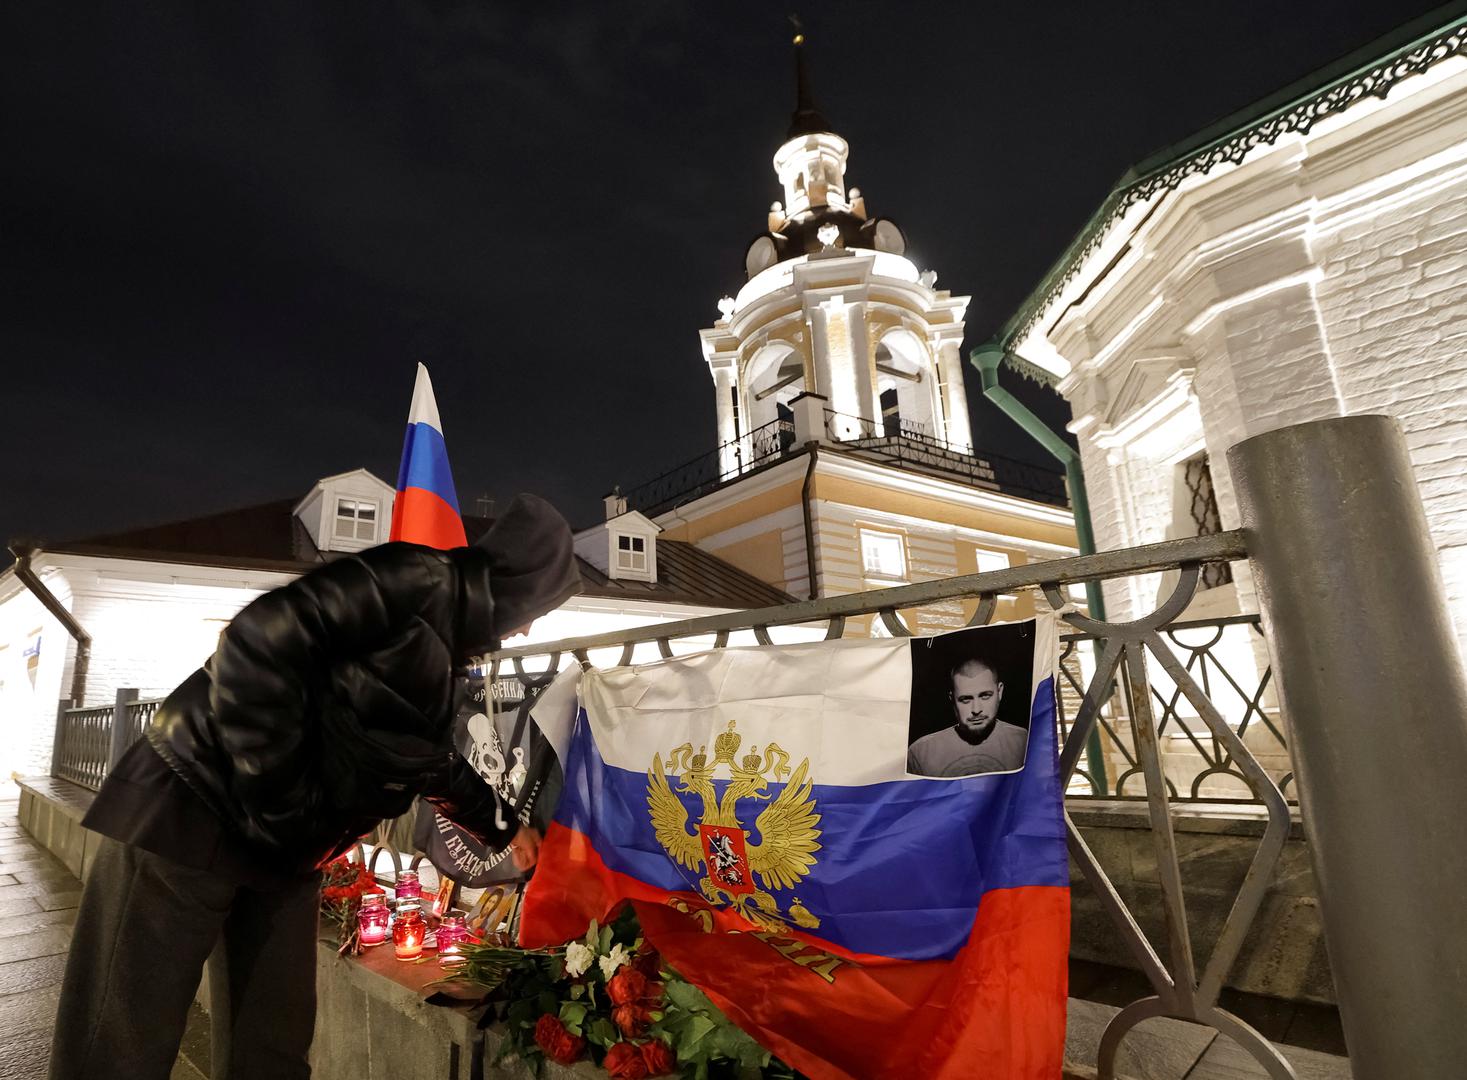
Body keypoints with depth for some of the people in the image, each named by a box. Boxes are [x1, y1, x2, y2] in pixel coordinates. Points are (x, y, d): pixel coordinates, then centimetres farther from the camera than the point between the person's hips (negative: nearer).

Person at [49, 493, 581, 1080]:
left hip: (283, 850, 8)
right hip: (197, 806, -8)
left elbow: (436, 762, 24)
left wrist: (504, 827, 33)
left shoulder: (444, 651, 9)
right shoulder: (420, 581, -20)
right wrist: (278, 803, -23)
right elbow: (260, 640, -29)